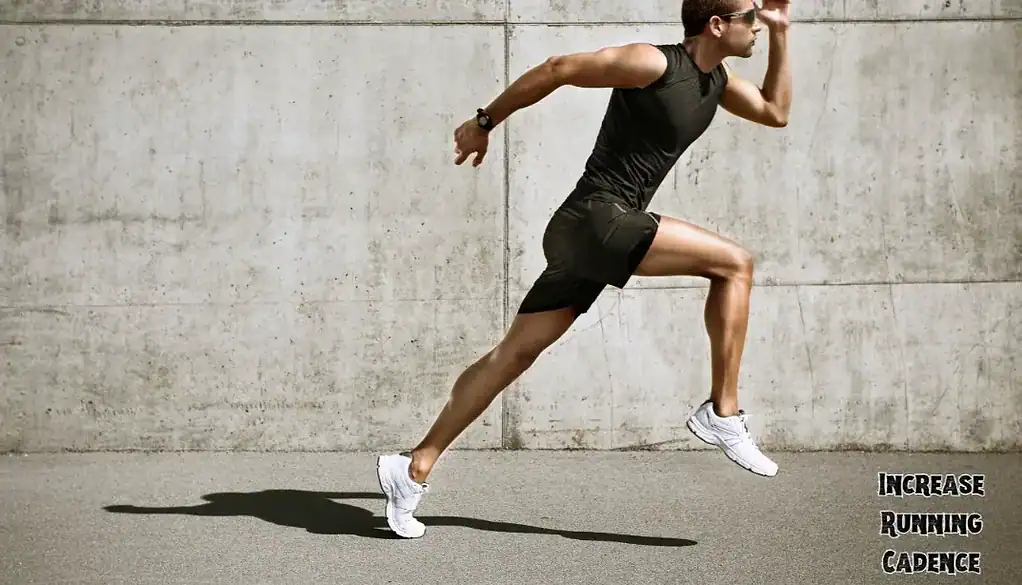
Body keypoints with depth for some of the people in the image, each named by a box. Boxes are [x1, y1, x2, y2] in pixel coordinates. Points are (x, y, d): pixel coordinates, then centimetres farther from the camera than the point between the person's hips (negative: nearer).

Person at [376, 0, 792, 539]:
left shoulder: (717, 81, 15)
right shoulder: (653, 63, -12)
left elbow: (776, 113, 28)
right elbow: (557, 68, -9)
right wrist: (485, 122, -4)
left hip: (589, 234, 9)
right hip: (594, 218, -9)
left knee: (514, 355, 7)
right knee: (734, 263, -13)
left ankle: (413, 469, 10)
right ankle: (722, 414, -9)